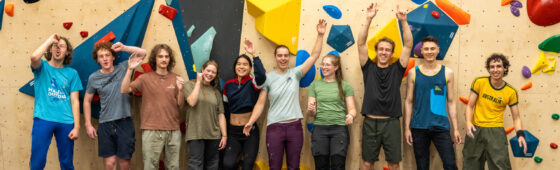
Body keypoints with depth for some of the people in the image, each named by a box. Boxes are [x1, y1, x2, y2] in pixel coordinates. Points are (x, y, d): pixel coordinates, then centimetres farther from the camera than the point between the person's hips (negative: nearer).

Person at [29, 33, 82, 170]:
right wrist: (50, 40, -8)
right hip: (43, 119, -2)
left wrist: (76, 127, -1)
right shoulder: (42, 67, 6)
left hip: (66, 122, 2)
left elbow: (75, 101, 6)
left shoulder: (72, 73, 10)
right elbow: (34, 57, -20)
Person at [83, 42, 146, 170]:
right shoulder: (94, 78, 2)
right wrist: (88, 124, 7)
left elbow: (142, 53, -1)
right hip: (105, 125, 1)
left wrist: (123, 48, -12)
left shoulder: (122, 68, 2)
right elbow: (87, 101, 11)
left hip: (124, 123, 0)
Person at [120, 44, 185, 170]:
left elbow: (180, 105, 7)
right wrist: (130, 70, -15)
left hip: (173, 131, 2)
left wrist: (180, 90, -11)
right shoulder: (145, 78, 3)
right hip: (152, 131, -2)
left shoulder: (176, 79, 8)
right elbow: (124, 90, -8)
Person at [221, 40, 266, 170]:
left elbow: (261, 76, -28)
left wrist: (253, 55, -32)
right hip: (233, 131, 2)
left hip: (250, 130, -2)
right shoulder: (228, 85, 5)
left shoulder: (252, 83, -4)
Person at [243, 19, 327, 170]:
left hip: (294, 127, 2)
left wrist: (320, 35, -8)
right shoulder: (268, 78, 1)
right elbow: (260, 103, 0)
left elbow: (314, 55, 0)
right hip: (274, 128, -1)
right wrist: (250, 121, -11)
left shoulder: (295, 73, 4)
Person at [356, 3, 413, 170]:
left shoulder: (396, 69, 5)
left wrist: (404, 22, -13)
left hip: (391, 123, 0)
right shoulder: (368, 68, 5)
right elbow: (361, 44, -5)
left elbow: (408, 45, -3)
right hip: (370, 123, 0)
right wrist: (368, 20, -15)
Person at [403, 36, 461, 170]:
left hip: (441, 127, 0)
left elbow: (451, 102, 7)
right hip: (418, 128, 0)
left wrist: (455, 128, 4)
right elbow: (409, 101, 4)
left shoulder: (447, 73, 3)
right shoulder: (413, 73, 2)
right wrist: (407, 128, 0)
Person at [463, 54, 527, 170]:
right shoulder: (479, 82, -2)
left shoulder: (511, 92, 0)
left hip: (495, 132, -1)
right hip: (476, 130, 1)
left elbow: (516, 117, 4)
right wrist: (468, 123, -15)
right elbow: (470, 106, 1)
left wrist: (520, 134, -12)